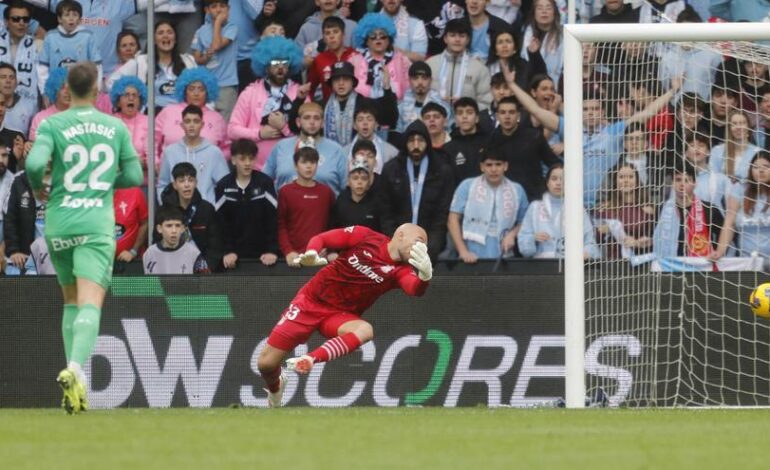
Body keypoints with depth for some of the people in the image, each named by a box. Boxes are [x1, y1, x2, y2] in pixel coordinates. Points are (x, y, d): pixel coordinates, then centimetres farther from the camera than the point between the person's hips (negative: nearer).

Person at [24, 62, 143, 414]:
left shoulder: (52, 125, -1)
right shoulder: (115, 127, 5)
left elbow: (35, 163, -16)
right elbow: (134, 176, 8)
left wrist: (38, 188, 6)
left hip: (59, 223, 1)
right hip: (97, 224, -1)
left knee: (71, 300, 18)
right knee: (90, 303, -11)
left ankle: (74, 374, 13)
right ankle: (75, 367, -35)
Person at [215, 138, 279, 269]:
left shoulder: (265, 183, -3)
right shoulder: (223, 186, 0)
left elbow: (272, 219, -4)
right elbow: (221, 222, 0)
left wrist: (272, 250, -12)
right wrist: (228, 251, -10)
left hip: (261, 252, -1)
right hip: (235, 254, 1)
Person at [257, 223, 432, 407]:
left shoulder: (401, 270, -10)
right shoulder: (364, 237, -10)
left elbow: (414, 288, -32)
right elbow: (320, 239, -4)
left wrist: (424, 276, -55)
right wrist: (311, 253, -27)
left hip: (342, 316, 1)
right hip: (311, 301, -1)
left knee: (365, 330, -35)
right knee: (266, 364, -3)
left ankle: (309, 360, -38)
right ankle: (275, 386, 31)